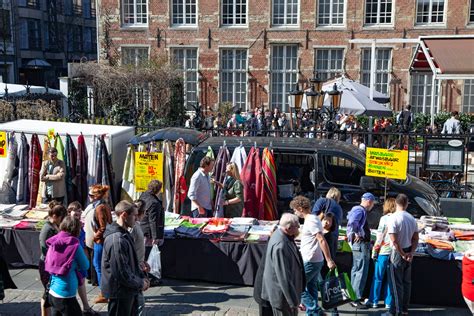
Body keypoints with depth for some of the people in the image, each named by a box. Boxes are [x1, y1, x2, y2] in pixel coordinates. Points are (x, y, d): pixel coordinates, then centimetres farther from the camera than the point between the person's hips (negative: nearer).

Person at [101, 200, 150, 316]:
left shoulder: (124, 234, 8)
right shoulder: (117, 239, -26)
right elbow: (121, 272, -26)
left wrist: (142, 277, 5)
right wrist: (140, 283, -14)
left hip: (129, 290, 10)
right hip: (120, 293, -10)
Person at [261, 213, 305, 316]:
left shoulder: (282, 235, 0)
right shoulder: (280, 245, -31)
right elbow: (283, 277, -29)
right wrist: (294, 301, -23)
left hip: (287, 290, 10)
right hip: (282, 295, -10)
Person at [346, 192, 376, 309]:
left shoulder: (357, 209, 15)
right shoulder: (360, 210, -16)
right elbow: (352, 222, -33)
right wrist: (356, 234, -21)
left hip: (359, 244, 11)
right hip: (361, 243, -11)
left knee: (356, 270, 18)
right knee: (361, 272, -9)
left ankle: (353, 296, 28)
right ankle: (356, 299, -8)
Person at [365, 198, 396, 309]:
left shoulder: (384, 218, -7)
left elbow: (379, 236, -8)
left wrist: (374, 251, -1)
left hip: (384, 251, -3)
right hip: (395, 252, 3)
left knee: (378, 278, 7)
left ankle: (373, 301, 13)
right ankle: (389, 303, 15)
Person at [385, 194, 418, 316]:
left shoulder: (394, 218, -18)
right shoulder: (412, 218, 3)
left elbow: (394, 241, -21)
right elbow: (415, 239, 5)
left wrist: (403, 254, -12)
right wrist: (411, 253, -1)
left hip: (398, 253, -6)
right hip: (408, 252, 6)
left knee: (397, 283, 2)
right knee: (407, 281, 15)